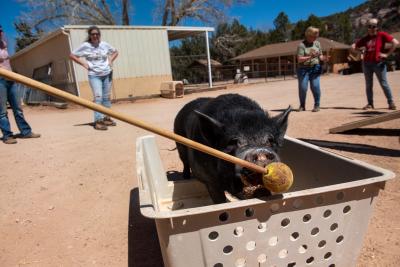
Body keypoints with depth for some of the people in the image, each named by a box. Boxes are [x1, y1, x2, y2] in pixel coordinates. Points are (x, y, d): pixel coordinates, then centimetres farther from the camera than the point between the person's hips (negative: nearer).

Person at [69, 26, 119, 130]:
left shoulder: (105, 45, 4)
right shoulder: (85, 46, -4)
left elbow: (115, 52, 21)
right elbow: (72, 55, 2)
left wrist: (110, 61, 6)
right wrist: (83, 63, -6)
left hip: (107, 74, 4)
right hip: (94, 75, -4)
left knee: (107, 97, 8)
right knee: (98, 97, -14)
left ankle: (106, 118, 19)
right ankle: (98, 121, -14)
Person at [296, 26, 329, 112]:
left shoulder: (317, 43, 10)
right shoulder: (301, 45, -5)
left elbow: (320, 56, 14)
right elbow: (299, 59, -12)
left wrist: (324, 58, -8)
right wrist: (310, 57, -23)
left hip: (315, 68, 3)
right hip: (304, 69, -3)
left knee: (315, 86, -7)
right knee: (302, 87, -3)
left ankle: (317, 105, 5)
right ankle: (302, 106, 14)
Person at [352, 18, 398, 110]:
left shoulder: (382, 35, -2)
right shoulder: (366, 38, 10)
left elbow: (395, 42, -9)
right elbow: (355, 46, 19)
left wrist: (387, 54, -11)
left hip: (379, 63, -4)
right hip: (366, 64, 4)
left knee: (384, 84, -2)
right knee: (368, 85, 6)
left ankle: (391, 102, 5)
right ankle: (370, 104, 13)